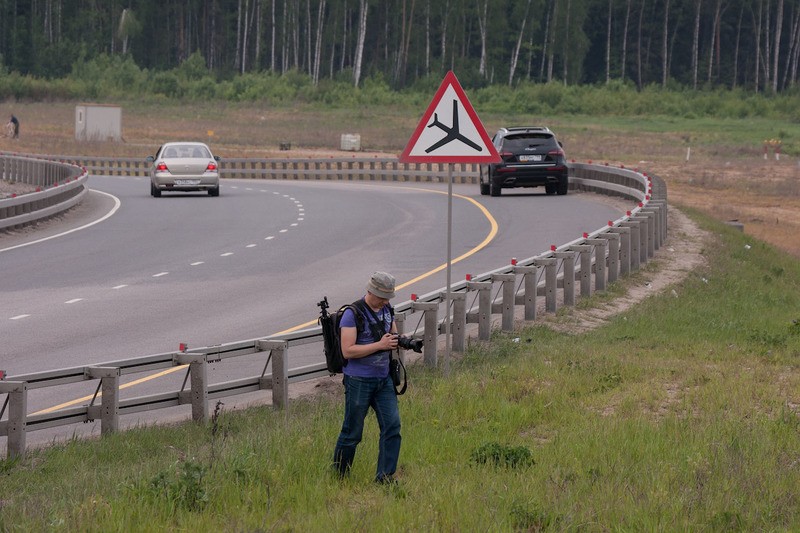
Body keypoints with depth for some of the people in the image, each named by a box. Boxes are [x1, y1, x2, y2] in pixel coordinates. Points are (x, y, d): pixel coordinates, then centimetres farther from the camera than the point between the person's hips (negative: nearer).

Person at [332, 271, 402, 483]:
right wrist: (380, 345, -24)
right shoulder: (353, 314, -15)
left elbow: (394, 339, 19)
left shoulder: (387, 311, 8)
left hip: (383, 379, 6)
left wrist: (399, 341, -6)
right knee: (352, 432, 2)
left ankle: (385, 476, -1)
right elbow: (348, 351, -21)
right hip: (359, 380, -6)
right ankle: (338, 475, 18)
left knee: (392, 425, -4)